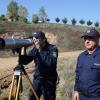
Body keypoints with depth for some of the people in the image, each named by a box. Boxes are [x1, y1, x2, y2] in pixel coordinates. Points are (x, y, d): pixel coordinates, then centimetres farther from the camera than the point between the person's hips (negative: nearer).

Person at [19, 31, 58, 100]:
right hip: (37, 79, 5)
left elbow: (51, 63, -29)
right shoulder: (35, 49, 2)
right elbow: (25, 61, 0)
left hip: (49, 81, -4)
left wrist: (40, 50, -26)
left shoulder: (52, 48, -12)